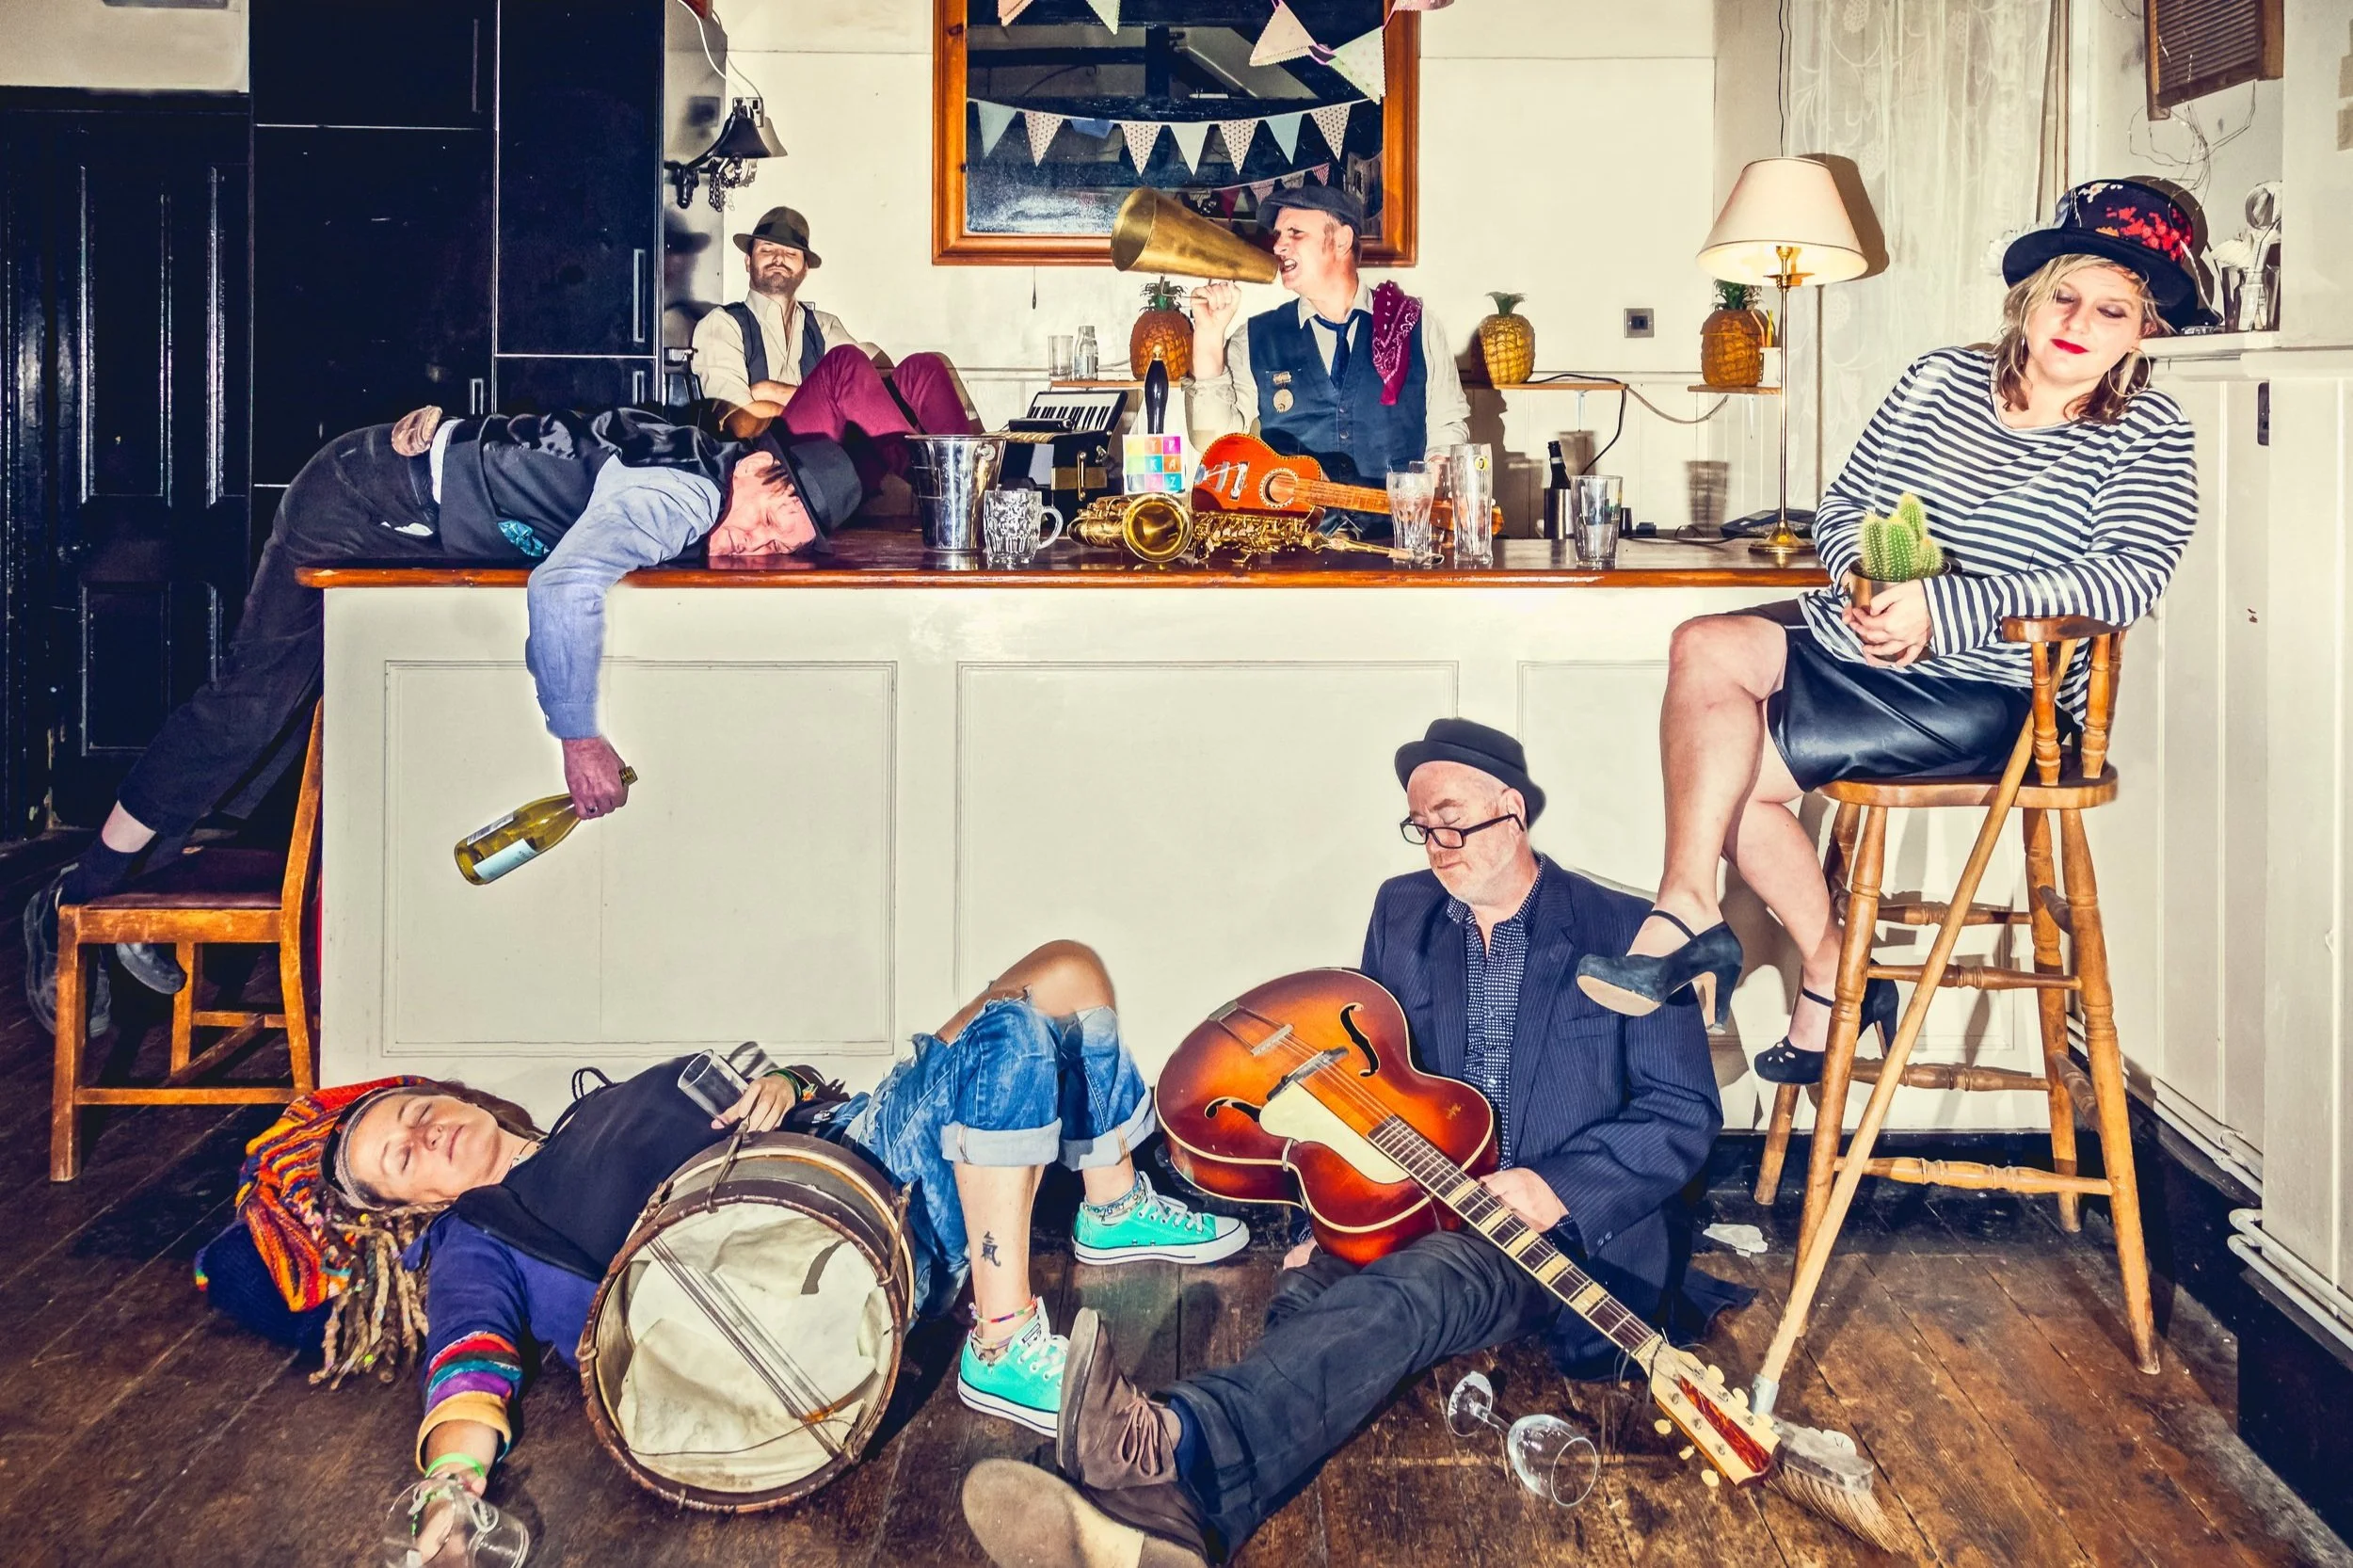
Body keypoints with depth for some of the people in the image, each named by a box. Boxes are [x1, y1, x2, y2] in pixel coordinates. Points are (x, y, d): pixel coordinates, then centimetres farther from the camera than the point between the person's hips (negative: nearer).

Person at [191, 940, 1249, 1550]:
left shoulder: (615, 1104, 20)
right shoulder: (478, 1250, -1)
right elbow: (471, 1363, -20)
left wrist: (779, 1091, -4)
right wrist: (450, 1487, -42)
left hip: (859, 1146, 8)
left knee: (1069, 972, 12)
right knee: (1009, 1040, -30)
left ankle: (1117, 1212, 29)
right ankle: (1004, 1351, -24)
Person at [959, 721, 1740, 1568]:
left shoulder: (1625, 935, 0)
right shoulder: (1402, 912, 16)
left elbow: (1683, 1116, -2)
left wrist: (1559, 1187, -18)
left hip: (1560, 1234, -4)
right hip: (1412, 1208, 5)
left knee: (1411, 1287, -37)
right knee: (1309, 1297, -30)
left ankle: (1178, 1451, -66)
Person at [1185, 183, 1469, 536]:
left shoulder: (1417, 325, 10)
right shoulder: (1253, 340, 11)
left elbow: (1449, 426, 14)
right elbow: (1213, 442, 2)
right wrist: (1209, 336, -4)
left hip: (1396, 534, 1)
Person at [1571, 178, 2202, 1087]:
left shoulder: (2147, 434, -3)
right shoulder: (1943, 379, 9)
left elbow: (2129, 576, -20)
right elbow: (1840, 514, 9)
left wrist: (1940, 607, -29)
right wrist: (1874, 581, -15)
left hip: (1982, 697, -6)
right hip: (1854, 636, 6)